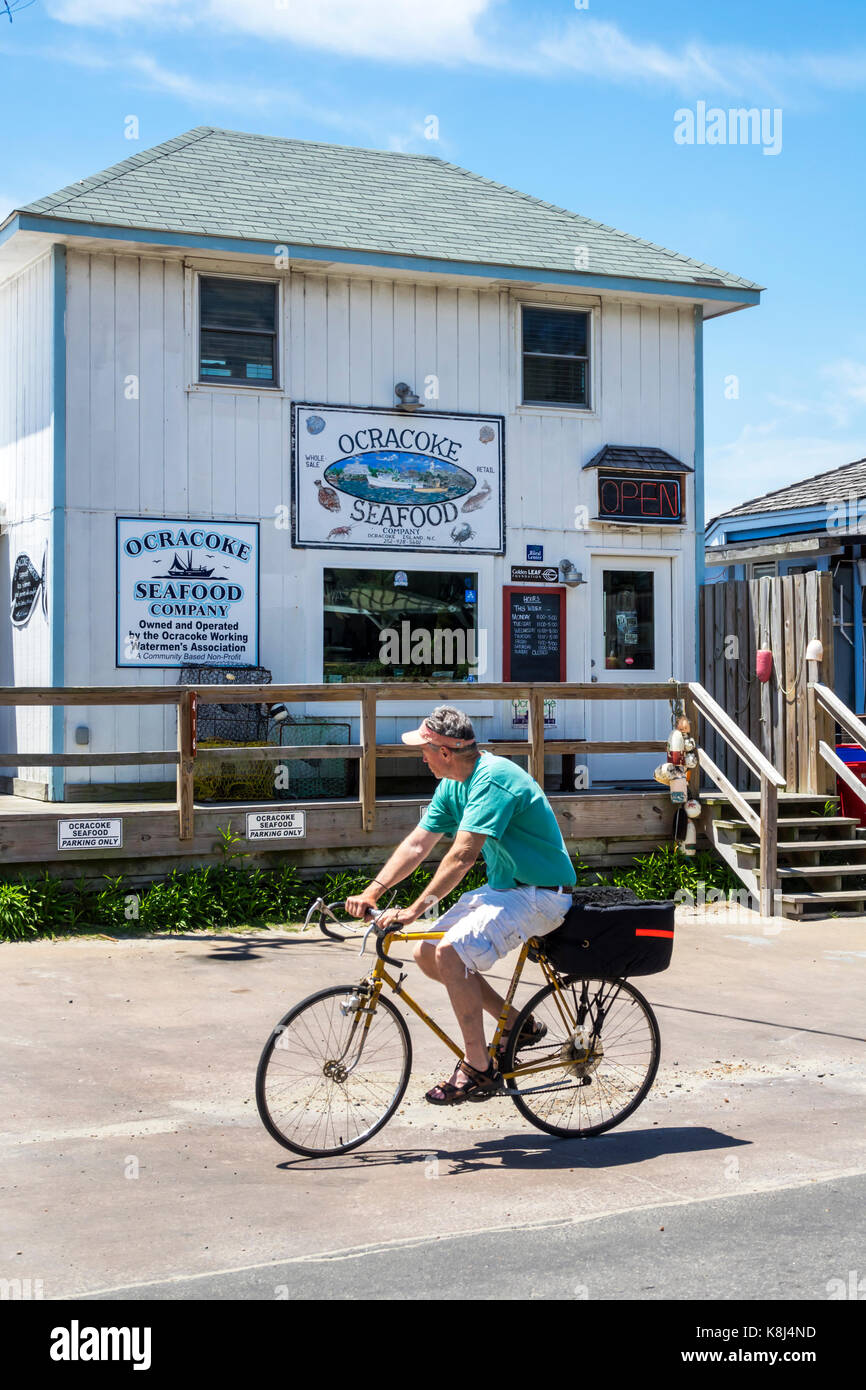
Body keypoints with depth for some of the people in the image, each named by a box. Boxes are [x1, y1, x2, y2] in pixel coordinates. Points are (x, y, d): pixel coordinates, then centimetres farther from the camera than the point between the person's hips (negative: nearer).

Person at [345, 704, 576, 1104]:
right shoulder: (452, 785, 6)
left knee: (451, 953, -25)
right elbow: (416, 845, 6)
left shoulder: (493, 779, -24)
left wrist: (415, 909, -34)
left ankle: (478, 1069, -14)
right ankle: (517, 1023, 15)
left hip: (539, 896, -10)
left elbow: (463, 854, -31)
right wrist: (371, 892, -5)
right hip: (503, 888, 10)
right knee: (427, 953, 3)